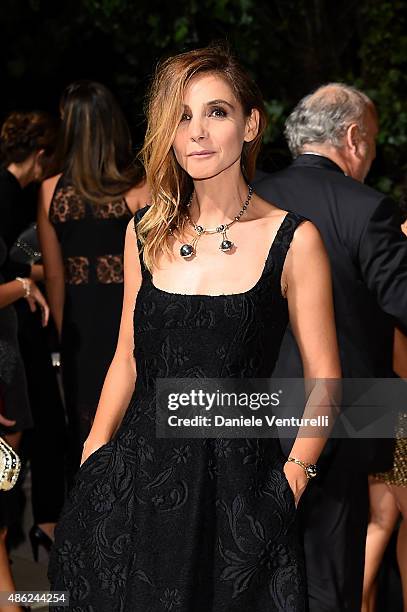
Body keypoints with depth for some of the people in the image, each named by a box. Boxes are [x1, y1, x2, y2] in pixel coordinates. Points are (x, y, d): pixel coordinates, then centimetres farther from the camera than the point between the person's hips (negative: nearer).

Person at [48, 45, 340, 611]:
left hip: (238, 476, -3)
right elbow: (128, 360, 12)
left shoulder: (293, 240, -7)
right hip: (138, 470, 4)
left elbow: (323, 380, -4)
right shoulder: (145, 233, 6)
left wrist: (292, 478, -12)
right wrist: (92, 458, 7)